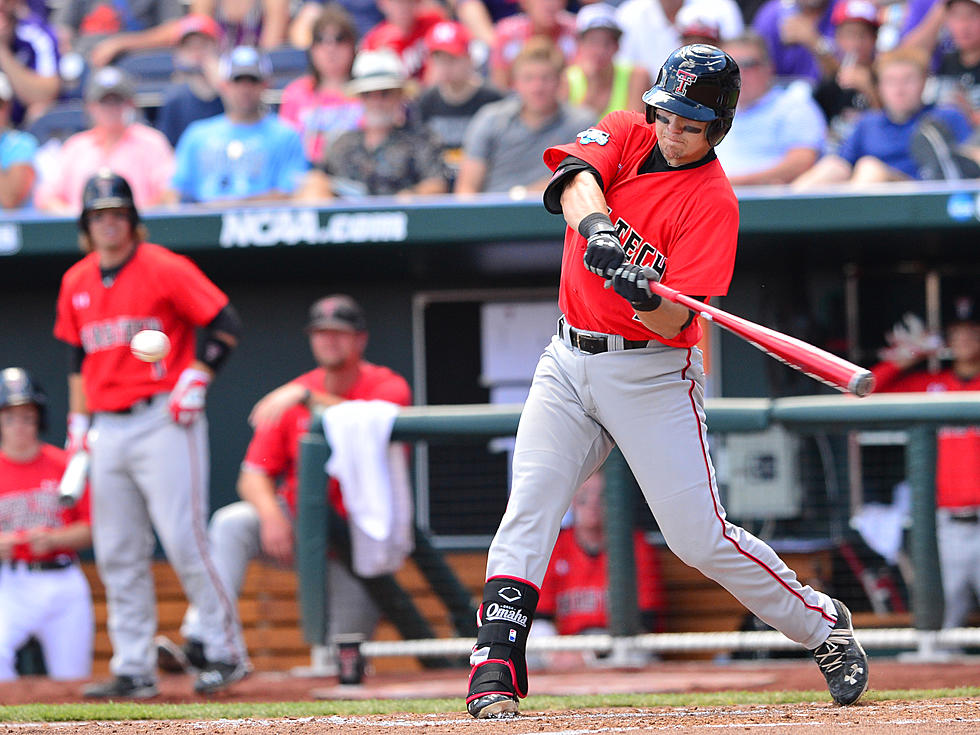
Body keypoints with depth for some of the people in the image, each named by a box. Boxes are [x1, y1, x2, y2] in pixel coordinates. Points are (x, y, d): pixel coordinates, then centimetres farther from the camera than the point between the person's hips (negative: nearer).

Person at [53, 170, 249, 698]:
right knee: (117, 555, 4)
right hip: (108, 431, 6)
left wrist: (194, 383, -12)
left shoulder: (164, 269, -6)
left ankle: (227, 653, -1)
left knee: (184, 541, -11)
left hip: (163, 422, -6)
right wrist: (78, 425, 16)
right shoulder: (75, 283, 13)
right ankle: (133, 669, 8)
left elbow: (225, 325, -6)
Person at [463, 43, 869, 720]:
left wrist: (646, 298, -42)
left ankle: (823, 626, 14)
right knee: (529, 508, -11)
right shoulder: (626, 135, 3)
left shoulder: (713, 202, -13)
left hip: (653, 373, -4)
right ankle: (495, 669, -12)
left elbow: (676, 321, -20)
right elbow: (577, 176, -20)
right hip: (570, 360, 4)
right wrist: (595, 227, -40)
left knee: (700, 536, -5)